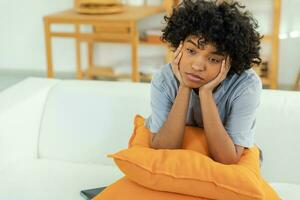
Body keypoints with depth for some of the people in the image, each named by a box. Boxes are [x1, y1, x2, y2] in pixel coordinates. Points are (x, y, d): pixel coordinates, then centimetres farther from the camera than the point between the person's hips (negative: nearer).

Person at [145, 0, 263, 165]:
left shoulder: (246, 85, -23)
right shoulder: (163, 80, -19)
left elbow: (228, 160, -28)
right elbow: (161, 152, -25)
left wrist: (206, 93, -34)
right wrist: (184, 88, -31)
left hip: (229, 171, 0)